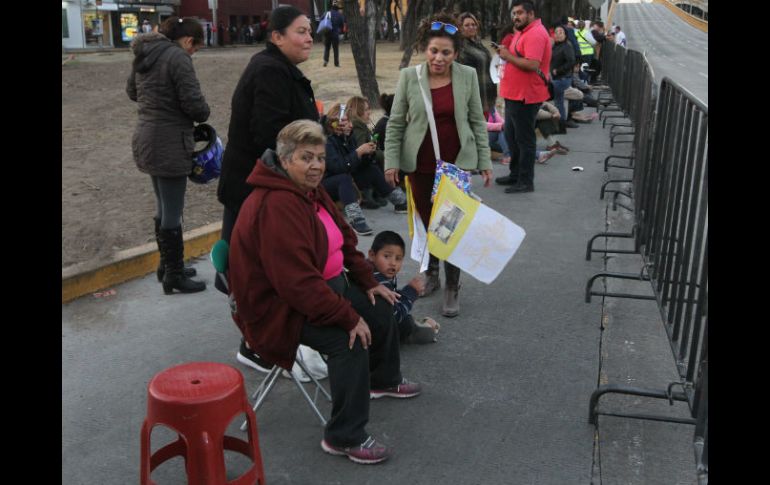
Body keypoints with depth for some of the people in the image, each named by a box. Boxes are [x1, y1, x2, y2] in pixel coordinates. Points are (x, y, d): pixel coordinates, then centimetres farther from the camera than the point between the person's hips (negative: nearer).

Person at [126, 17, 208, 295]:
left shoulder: (145, 54, 11)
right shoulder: (177, 57, -15)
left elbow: (132, 91, 24)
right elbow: (193, 102, -19)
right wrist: (203, 115, 2)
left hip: (148, 140, 9)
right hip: (169, 143, -9)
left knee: (163, 208, 20)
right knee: (173, 213, 1)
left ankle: (167, 266, 32)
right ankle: (174, 276, 11)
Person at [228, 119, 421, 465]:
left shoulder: (310, 190, 3)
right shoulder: (275, 206, -30)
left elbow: (344, 238, 15)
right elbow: (298, 283, -34)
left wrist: (368, 283, 9)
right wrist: (349, 317, -29)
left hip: (324, 285, 10)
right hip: (278, 307, -10)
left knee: (381, 308, 13)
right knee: (349, 340, -27)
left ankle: (384, 380, 39)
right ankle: (344, 437, -12)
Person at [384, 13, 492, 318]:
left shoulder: (468, 76, -3)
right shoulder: (409, 76, -5)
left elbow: (477, 121, 3)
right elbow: (395, 123, 0)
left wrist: (484, 161, 2)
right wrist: (391, 161, -6)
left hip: (457, 162, -1)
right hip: (420, 164, 1)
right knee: (426, 221, 14)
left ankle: (452, 289, 11)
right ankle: (431, 274, 36)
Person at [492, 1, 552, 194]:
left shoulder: (535, 34, -17)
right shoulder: (523, 32, 15)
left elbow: (532, 64, -28)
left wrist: (508, 56, -19)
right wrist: (506, 52, 5)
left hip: (525, 96, -11)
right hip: (514, 94, 11)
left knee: (524, 139, -3)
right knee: (511, 135, 19)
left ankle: (525, 182, 5)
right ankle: (515, 174, 32)